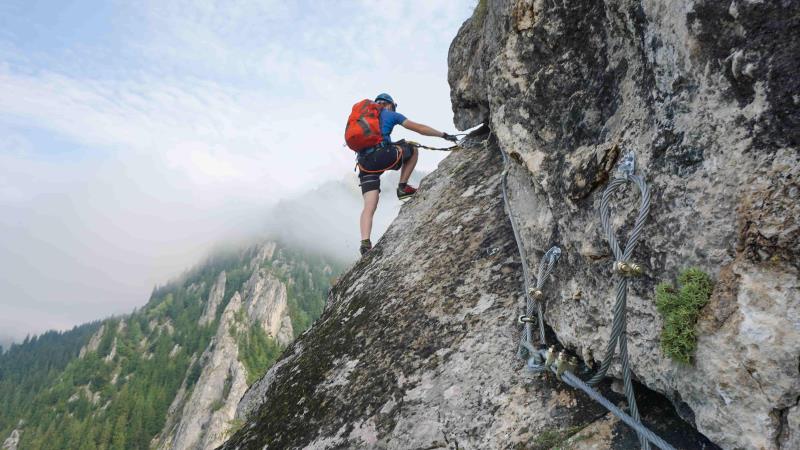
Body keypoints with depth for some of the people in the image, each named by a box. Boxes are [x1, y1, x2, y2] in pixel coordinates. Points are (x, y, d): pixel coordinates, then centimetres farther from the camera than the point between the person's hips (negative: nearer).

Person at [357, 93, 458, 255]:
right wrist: (444, 135, 17)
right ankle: (403, 187, 14)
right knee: (413, 149, 22)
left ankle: (365, 242, -16)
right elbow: (418, 128, 12)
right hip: (383, 155, -5)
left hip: (364, 162, 5)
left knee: (369, 207, 1)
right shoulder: (390, 114, 15)